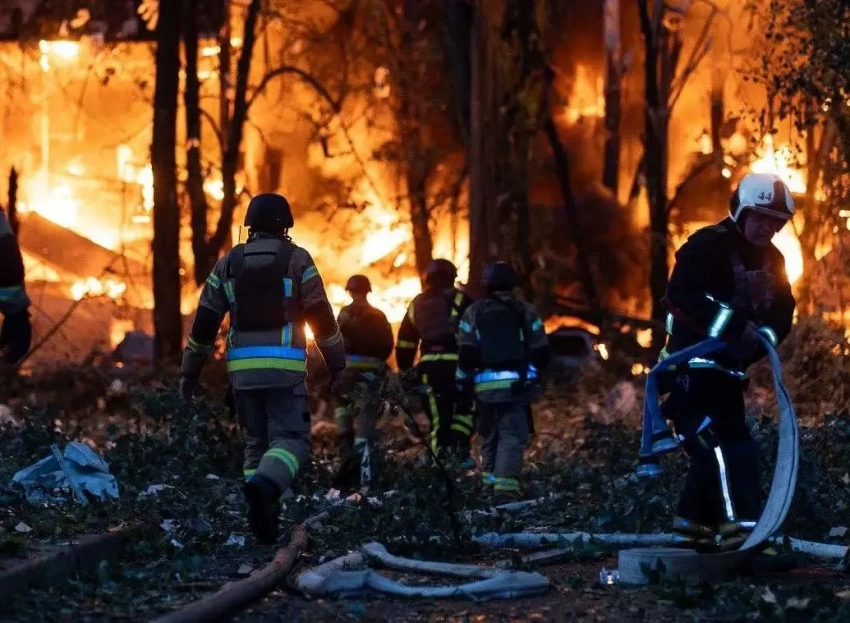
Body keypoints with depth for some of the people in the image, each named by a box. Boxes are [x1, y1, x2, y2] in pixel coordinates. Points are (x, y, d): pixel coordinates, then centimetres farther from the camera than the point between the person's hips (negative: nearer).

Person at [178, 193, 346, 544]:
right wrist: (337, 364, 9)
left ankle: (264, 519, 4)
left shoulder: (229, 263, 12)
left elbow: (205, 320, 10)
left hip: (243, 367, 4)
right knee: (290, 438, -6)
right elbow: (321, 315, 0)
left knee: (257, 441, 14)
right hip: (284, 367, -4)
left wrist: (190, 371, 16)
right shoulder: (296, 259, 2)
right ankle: (264, 486, -36)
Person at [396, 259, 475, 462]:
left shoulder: (417, 304, 16)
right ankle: (458, 449, -12)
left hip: (429, 365, 4)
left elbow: (405, 341, 18)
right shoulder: (459, 300, 1)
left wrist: (404, 369, 23)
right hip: (456, 363, -4)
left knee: (438, 415, 10)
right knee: (465, 407, 8)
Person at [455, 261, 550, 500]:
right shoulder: (526, 311, 5)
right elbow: (541, 352, 5)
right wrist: (533, 373, 22)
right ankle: (506, 484, -21)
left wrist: (463, 382, 8)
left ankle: (489, 479, 21)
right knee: (512, 435, -6)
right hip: (517, 384, -1)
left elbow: (466, 353, -2)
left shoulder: (474, 312, 5)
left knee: (489, 435, 17)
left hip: (486, 385, 1)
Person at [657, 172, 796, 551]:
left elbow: (782, 311, 7)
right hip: (695, 362, -9)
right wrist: (734, 324, -35)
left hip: (731, 364, 9)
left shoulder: (771, 260, 11)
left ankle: (692, 524, 22)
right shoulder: (707, 247, -15)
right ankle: (739, 523, -30)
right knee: (718, 440, -20)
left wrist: (764, 336, -16)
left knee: (716, 443, 12)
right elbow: (681, 296, -29)